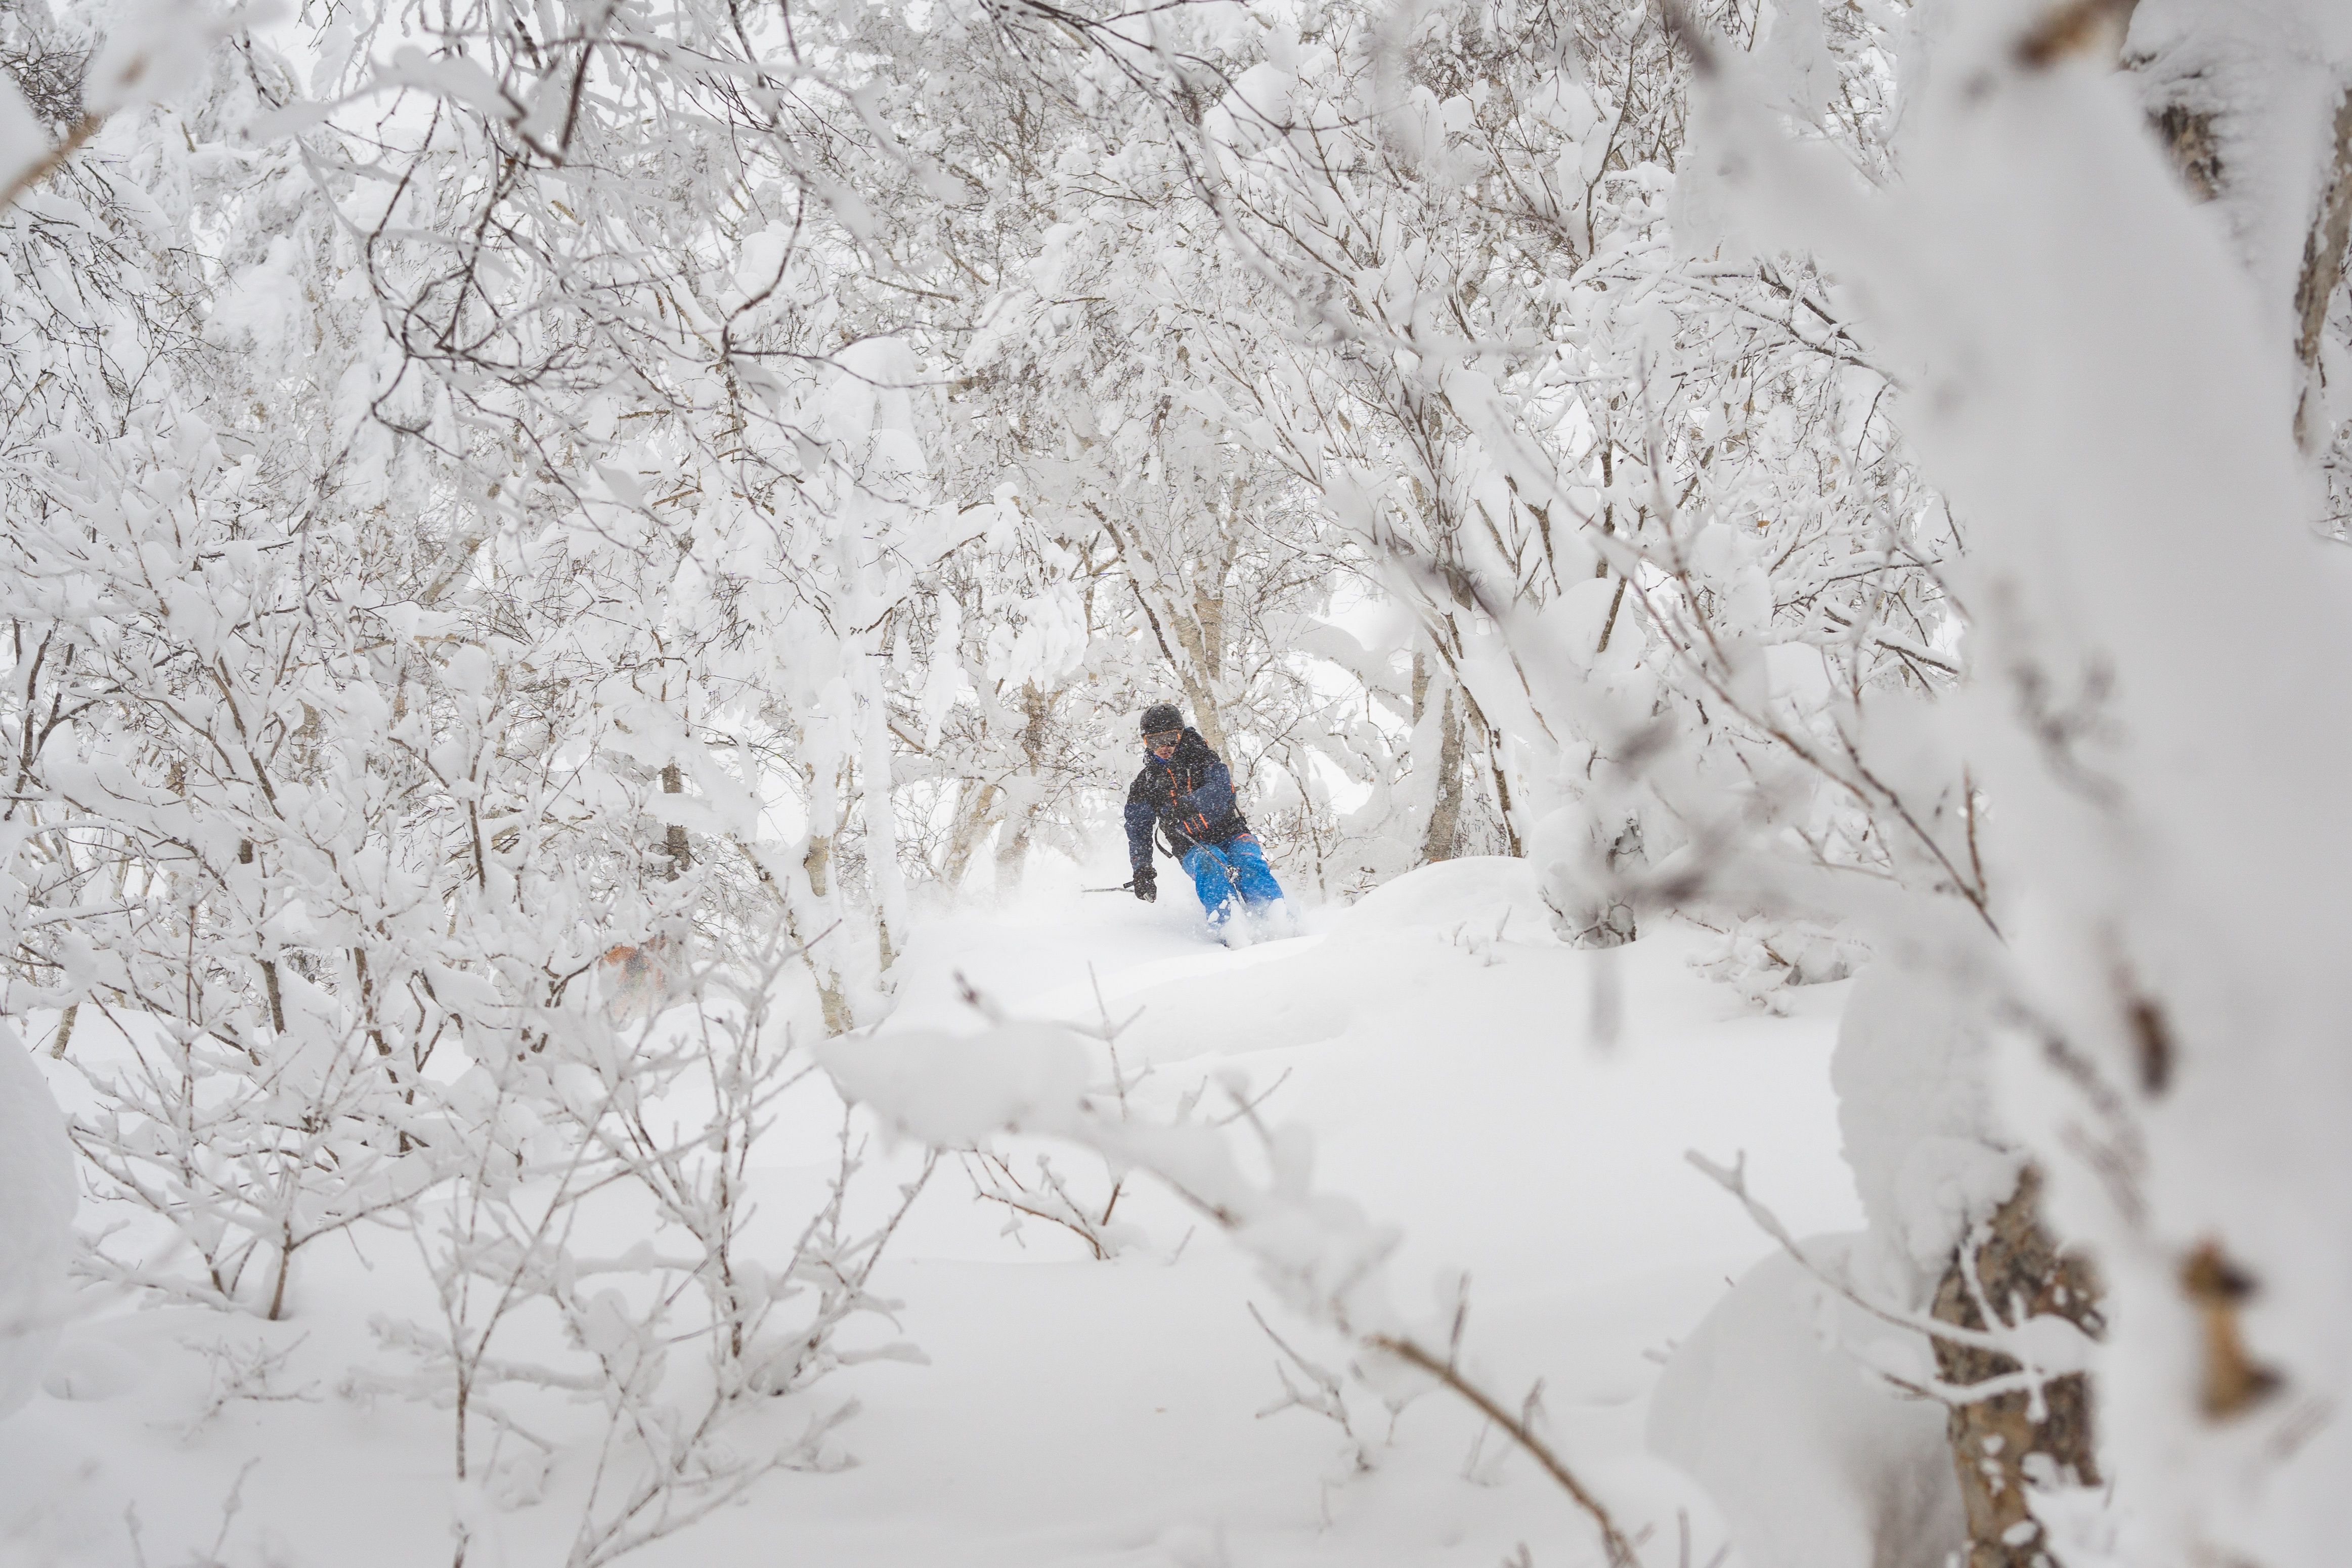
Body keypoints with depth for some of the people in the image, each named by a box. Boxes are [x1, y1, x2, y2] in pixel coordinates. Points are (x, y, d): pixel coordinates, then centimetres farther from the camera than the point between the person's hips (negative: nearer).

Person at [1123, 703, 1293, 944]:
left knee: (1249, 863, -31)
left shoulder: (1202, 759, 5)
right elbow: (1138, 831, 12)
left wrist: (1186, 804, -33)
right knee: (1210, 867, -35)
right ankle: (1232, 933, -52)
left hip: (1231, 833, 0)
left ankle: (1282, 922, -45)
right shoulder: (1144, 784, 12)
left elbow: (1220, 789, -14)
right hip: (1193, 847, 0)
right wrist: (1142, 870, -4)